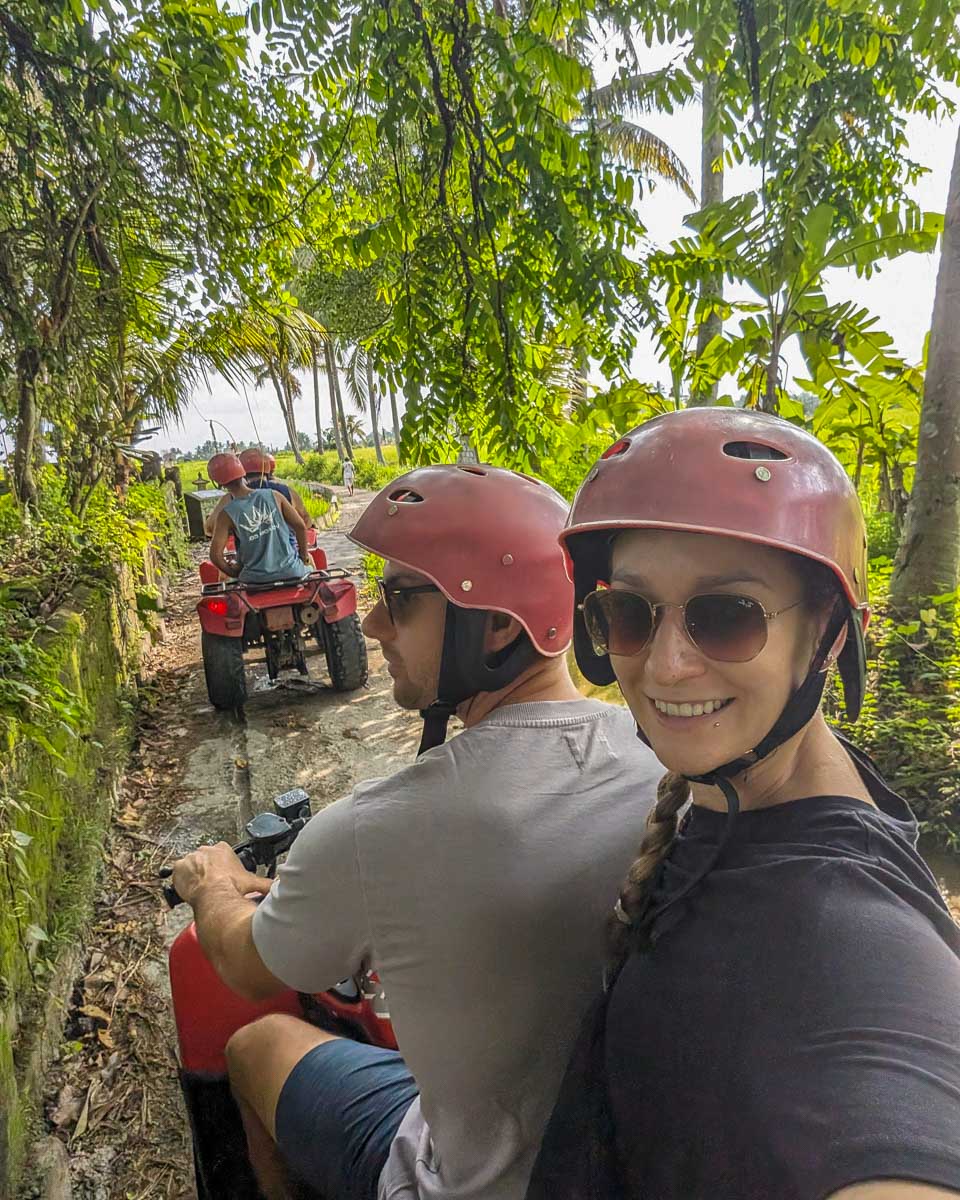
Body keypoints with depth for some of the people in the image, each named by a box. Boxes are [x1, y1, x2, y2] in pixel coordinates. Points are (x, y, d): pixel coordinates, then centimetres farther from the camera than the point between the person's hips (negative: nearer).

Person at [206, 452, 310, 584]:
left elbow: (215, 555, -14)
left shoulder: (227, 514, -9)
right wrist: (304, 556, 9)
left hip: (256, 579, 0)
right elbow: (300, 526, -5)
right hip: (291, 572, 0)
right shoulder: (274, 496, -6)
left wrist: (233, 573, 4)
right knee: (309, 563, 34)